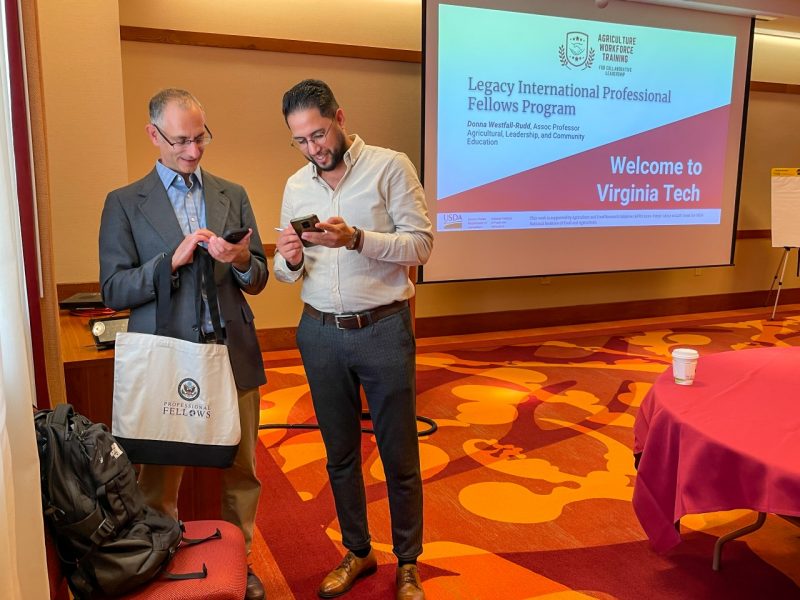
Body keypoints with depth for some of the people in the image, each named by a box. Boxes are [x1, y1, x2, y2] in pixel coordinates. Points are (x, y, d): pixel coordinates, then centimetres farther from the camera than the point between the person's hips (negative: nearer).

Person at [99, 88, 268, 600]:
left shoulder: (233, 195, 9)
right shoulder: (124, 203, 1)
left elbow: (258, 281, 9)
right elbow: (113, 291, -4)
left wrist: (241, 261, -13)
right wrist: (173, 260, -17)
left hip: (234, 355, 3)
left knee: (242, 472, 13)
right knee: (161, 477, 10)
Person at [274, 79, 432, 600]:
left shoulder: (390, 167, -6)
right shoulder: (296, 186, 8)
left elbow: (421, 244, -12)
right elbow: (288, 272, 11)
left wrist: (357, 239, -26)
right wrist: (291, 261, -13)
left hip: (383, 328, -4)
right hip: (320, 332, 4)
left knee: (399, 455, 7)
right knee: (340, 452, 15)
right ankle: (357, 552, 35)